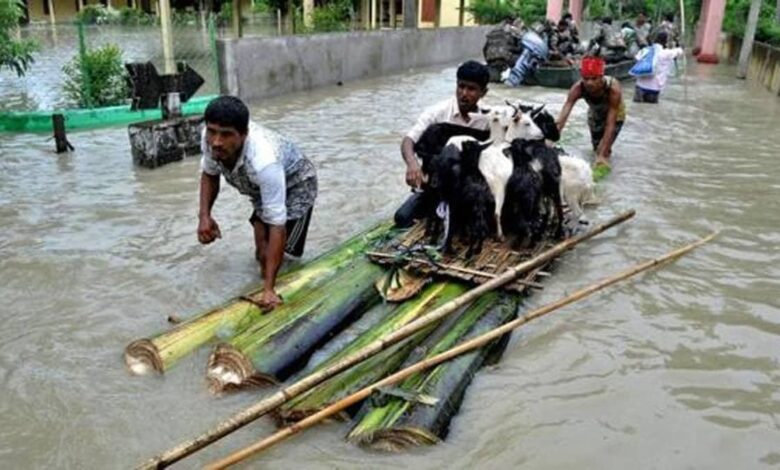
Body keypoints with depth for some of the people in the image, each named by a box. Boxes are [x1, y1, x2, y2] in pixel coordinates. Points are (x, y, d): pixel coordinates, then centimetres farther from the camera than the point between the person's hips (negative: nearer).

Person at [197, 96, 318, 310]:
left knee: (269, 254, -13)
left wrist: (269, 289, -44)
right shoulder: (210, 138, -29)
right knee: (262, 254, 7)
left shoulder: (263, 162, -48)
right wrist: (204, 216, -21)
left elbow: (277, 226, -43)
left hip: (295, 184, -6)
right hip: (262, 187, 6)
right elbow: (209, 173, -4)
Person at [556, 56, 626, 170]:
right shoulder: (578, 88, -37)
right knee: (597, 147, 14)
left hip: (615, 114, -3)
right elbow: (564, 114, -45)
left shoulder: (613, 89, -44)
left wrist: (602, 154, -48)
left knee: (604, 150, -14)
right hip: (595, 113, 3)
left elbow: (610, 125, -42)